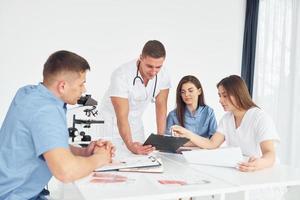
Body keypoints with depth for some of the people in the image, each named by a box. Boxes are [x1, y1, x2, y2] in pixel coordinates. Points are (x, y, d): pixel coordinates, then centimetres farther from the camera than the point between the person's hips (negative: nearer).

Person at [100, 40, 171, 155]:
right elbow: (122, 117, -33)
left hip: (136, 122, 4)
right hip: (112, 121, -4)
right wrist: (130, 145, -47)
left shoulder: (163, 75, -16)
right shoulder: (121, 76, -31)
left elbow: (161, 106, -9)